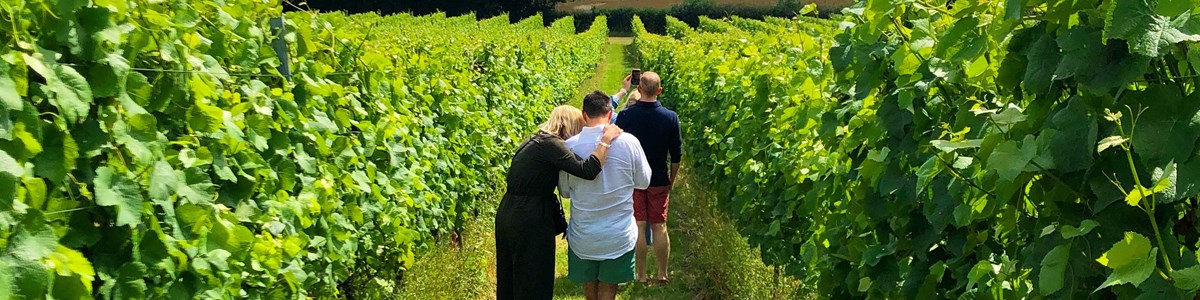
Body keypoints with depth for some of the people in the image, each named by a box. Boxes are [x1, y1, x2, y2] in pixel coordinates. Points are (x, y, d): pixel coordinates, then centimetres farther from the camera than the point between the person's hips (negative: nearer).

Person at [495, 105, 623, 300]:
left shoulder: (536, 141, 13)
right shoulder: (551, 144, -17)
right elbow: (587, 171, -27)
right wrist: (606, 139, -20)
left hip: (508, 215, 10)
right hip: (529, 222, -10)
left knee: (509, 281, 19)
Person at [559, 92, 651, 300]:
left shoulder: (570, 146, -10)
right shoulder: (629, 142, -12)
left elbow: (565, 191, 4)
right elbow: (643, 182, 2)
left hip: (582, 235, 1)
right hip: (618, 235, -1)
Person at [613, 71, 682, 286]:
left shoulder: (624, 116, -12)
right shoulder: (670, 117, -9)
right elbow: (676, 155, -2)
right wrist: (671, 180, 12)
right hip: (659, 181, 1)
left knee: (638, 226, 5)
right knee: (659, 227, 9)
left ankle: (641, 275, 10)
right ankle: (662, 274, 16)